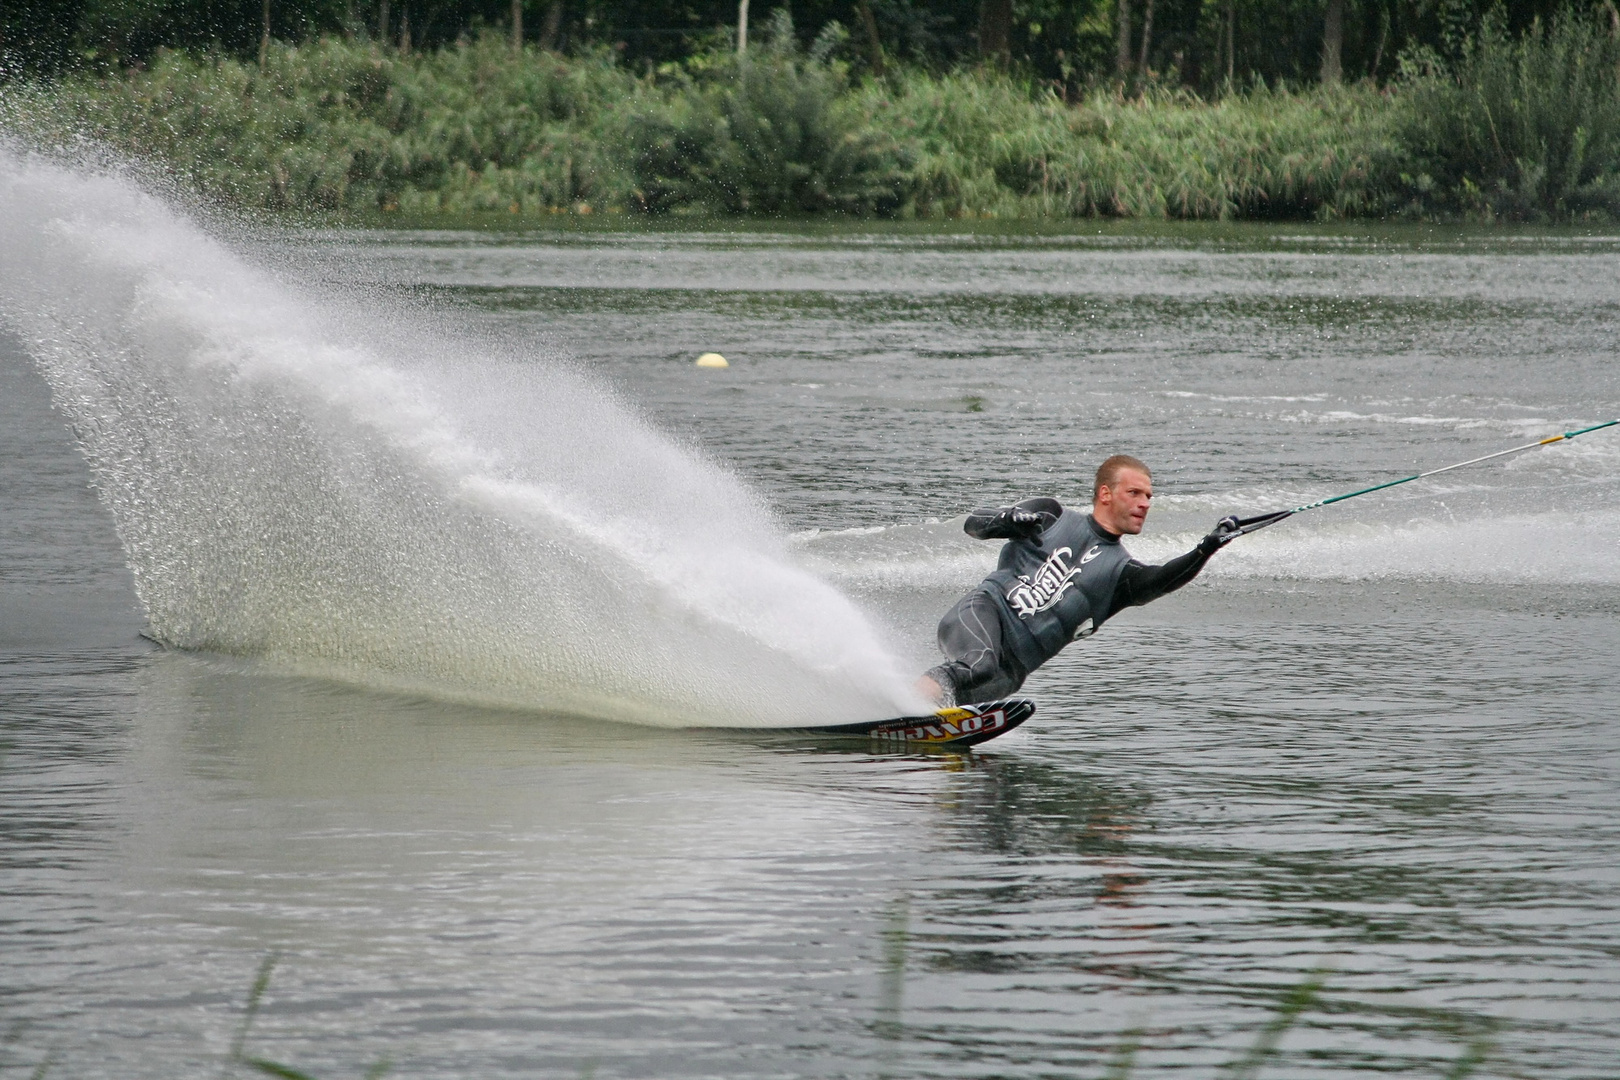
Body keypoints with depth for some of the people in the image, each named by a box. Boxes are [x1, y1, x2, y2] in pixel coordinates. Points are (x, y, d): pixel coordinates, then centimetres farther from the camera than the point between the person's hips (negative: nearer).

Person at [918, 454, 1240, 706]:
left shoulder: (1121, 572, 14)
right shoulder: (1052, 515, 13)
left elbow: (1161, 581, -8)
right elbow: (973, 524, 11)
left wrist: (1205, 550, -26)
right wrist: (1006, 522, -13)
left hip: (1014, 663, 2)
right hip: (985, 610, -2)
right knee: (979, 664, -36)